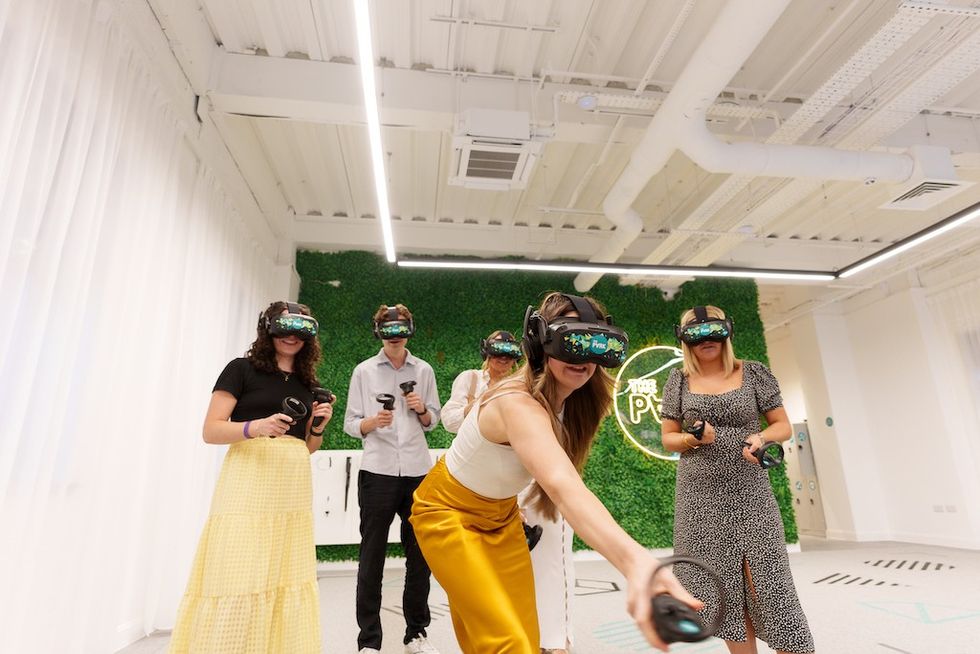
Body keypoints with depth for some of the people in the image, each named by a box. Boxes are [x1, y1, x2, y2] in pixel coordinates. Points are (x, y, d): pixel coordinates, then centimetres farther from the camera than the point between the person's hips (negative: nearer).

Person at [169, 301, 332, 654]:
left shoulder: (307, 382, 16)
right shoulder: (242, 369, 0)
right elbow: (211, 430, -6)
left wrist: (319, 426, 0)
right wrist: (255, 427, -23)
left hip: (294, 490, 5)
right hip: (248, 485, -5)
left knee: (289, 577, 5)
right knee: (238, 579, -8)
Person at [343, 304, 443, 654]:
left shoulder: (423, 370, 9)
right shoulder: (364, 371, 4)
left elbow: (433, 421, 13)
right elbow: (351, 424, 3)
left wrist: (422, 409, -8)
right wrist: (373, 422, -17)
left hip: (418, 471, 2)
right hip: (378, 471, -2)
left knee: (420, 554, 9)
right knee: (372, 556, 4)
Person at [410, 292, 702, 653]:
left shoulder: (571, 401, -10)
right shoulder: (519, 405, -37)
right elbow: (563, 486, -56)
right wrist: (633, 560, -70)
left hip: (500, 515, 7)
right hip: (448, 513, -7)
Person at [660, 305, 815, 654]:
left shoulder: (753, 373, 1)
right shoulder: (678, 381, 3)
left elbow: (783, 425, 5)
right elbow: (667, 438, 6)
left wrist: (760, 437, -16)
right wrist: (693, 439, -14)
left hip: (749, 495, -1)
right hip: (700, 498, 1)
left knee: (765, 582, -1)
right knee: (723, 587, 8)